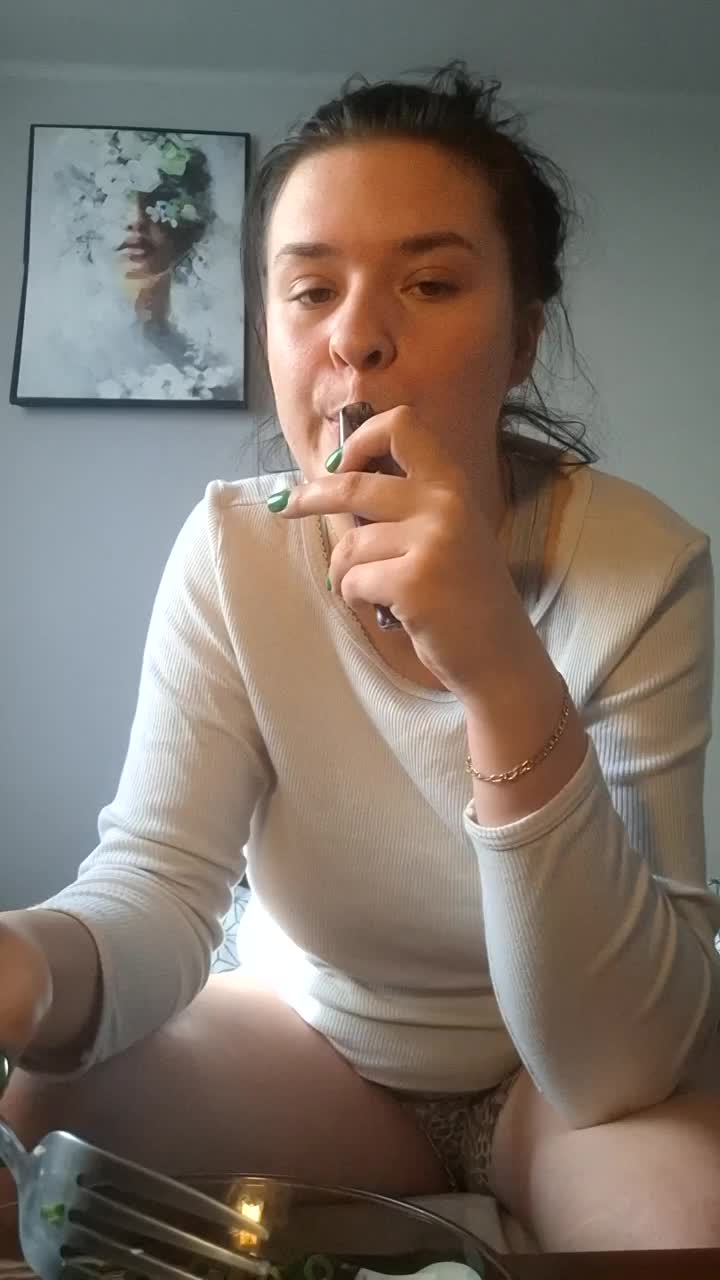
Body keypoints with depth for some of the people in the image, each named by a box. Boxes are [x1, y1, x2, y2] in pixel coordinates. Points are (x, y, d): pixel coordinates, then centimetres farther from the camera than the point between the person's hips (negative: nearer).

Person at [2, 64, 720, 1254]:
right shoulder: (231, 548, -14)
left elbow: (611, 1066, -28)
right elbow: (155, 885, -19)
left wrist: (505, 675, -42)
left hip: (570, 1077, -1)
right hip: (312, 1034, 2)